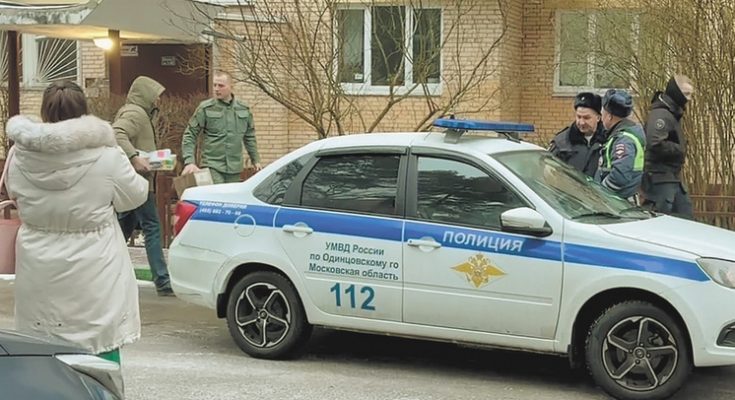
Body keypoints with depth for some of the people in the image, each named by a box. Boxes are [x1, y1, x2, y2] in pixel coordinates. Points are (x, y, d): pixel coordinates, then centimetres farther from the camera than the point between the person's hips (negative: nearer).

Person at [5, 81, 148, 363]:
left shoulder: (20, 158, -6)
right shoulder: (107, 158, -16)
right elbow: (135, 196, -1)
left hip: (40, 280, 3)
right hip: (94, 277, -3)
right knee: (101, 349, 9)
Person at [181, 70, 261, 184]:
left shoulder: (243, 110, 9)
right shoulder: (205, 108, -3)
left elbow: (250, 137, 20)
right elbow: (189, 135, -3)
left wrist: (256, 160, 18)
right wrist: (189, 161, -14)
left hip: (235, 169, 4)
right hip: (213, 167, -4)